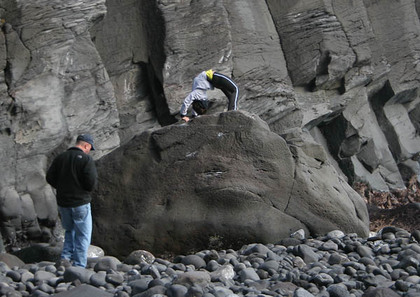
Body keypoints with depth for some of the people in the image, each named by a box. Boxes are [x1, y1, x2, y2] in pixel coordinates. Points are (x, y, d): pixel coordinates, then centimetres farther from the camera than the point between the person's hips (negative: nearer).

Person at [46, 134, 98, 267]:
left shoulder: (60, 157, 6)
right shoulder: (86, 159, -11)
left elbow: (50, 177, 5)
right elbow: (91, 181, -19)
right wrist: (88, 189, 3)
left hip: (63, 202, 5)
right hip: (80, 203, -5)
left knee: (69, 230, 24)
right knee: (83, 235, 5)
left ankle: (66, 257, 12)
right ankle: (79, 266, 3)